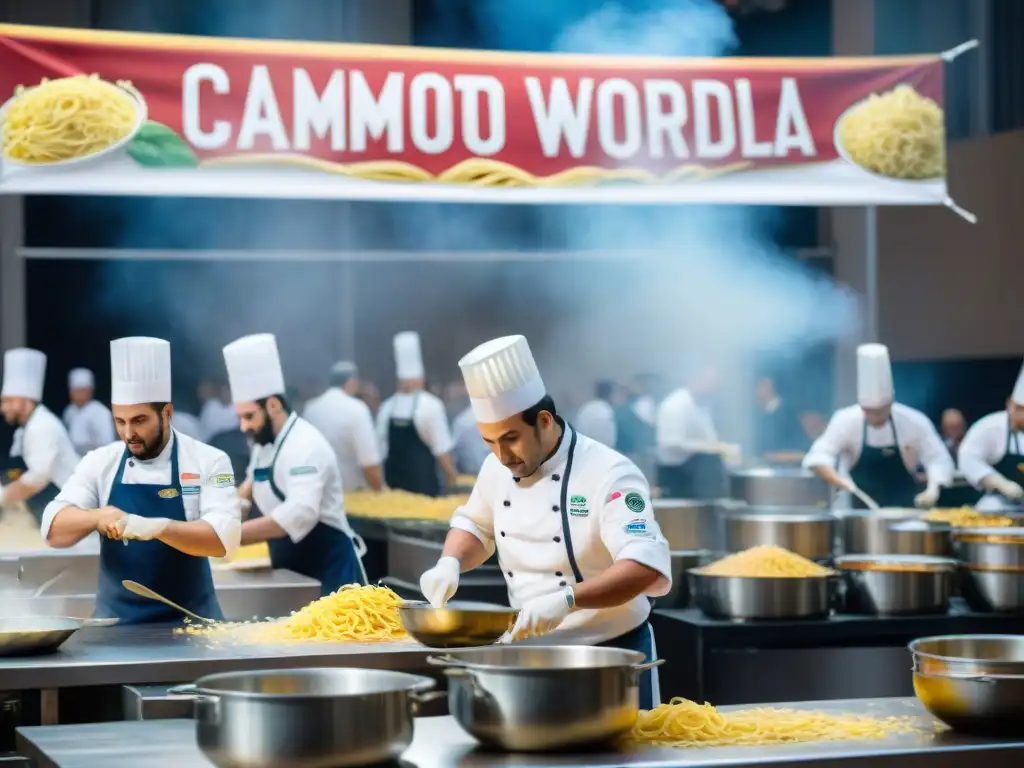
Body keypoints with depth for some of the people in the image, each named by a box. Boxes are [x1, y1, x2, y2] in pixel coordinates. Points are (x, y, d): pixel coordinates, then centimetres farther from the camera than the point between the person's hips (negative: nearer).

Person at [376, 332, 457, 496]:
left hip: (394, 484, 4)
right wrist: (451, 476, 5)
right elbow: (441, 449, -8)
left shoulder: (386, 408, 4)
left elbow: (381, 450, 9)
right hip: (422, 483, -4)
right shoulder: (431, 405, -9)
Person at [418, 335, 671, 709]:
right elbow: (474, 525, 19)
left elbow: (648, 567, -31)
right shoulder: (499, 468, 1)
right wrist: (449, 563, -3)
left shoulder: (608, 474, -20)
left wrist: (567, 600, -44)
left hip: (610, 657, -6)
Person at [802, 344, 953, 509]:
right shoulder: (846, 420, -12)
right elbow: (818, 458, -18)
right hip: (860, 512, 0)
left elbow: (938, 460, -10)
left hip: (903, 511, 0)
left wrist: (932, 490, -29)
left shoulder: (915, 422, -11)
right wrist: (839, 481, -36)